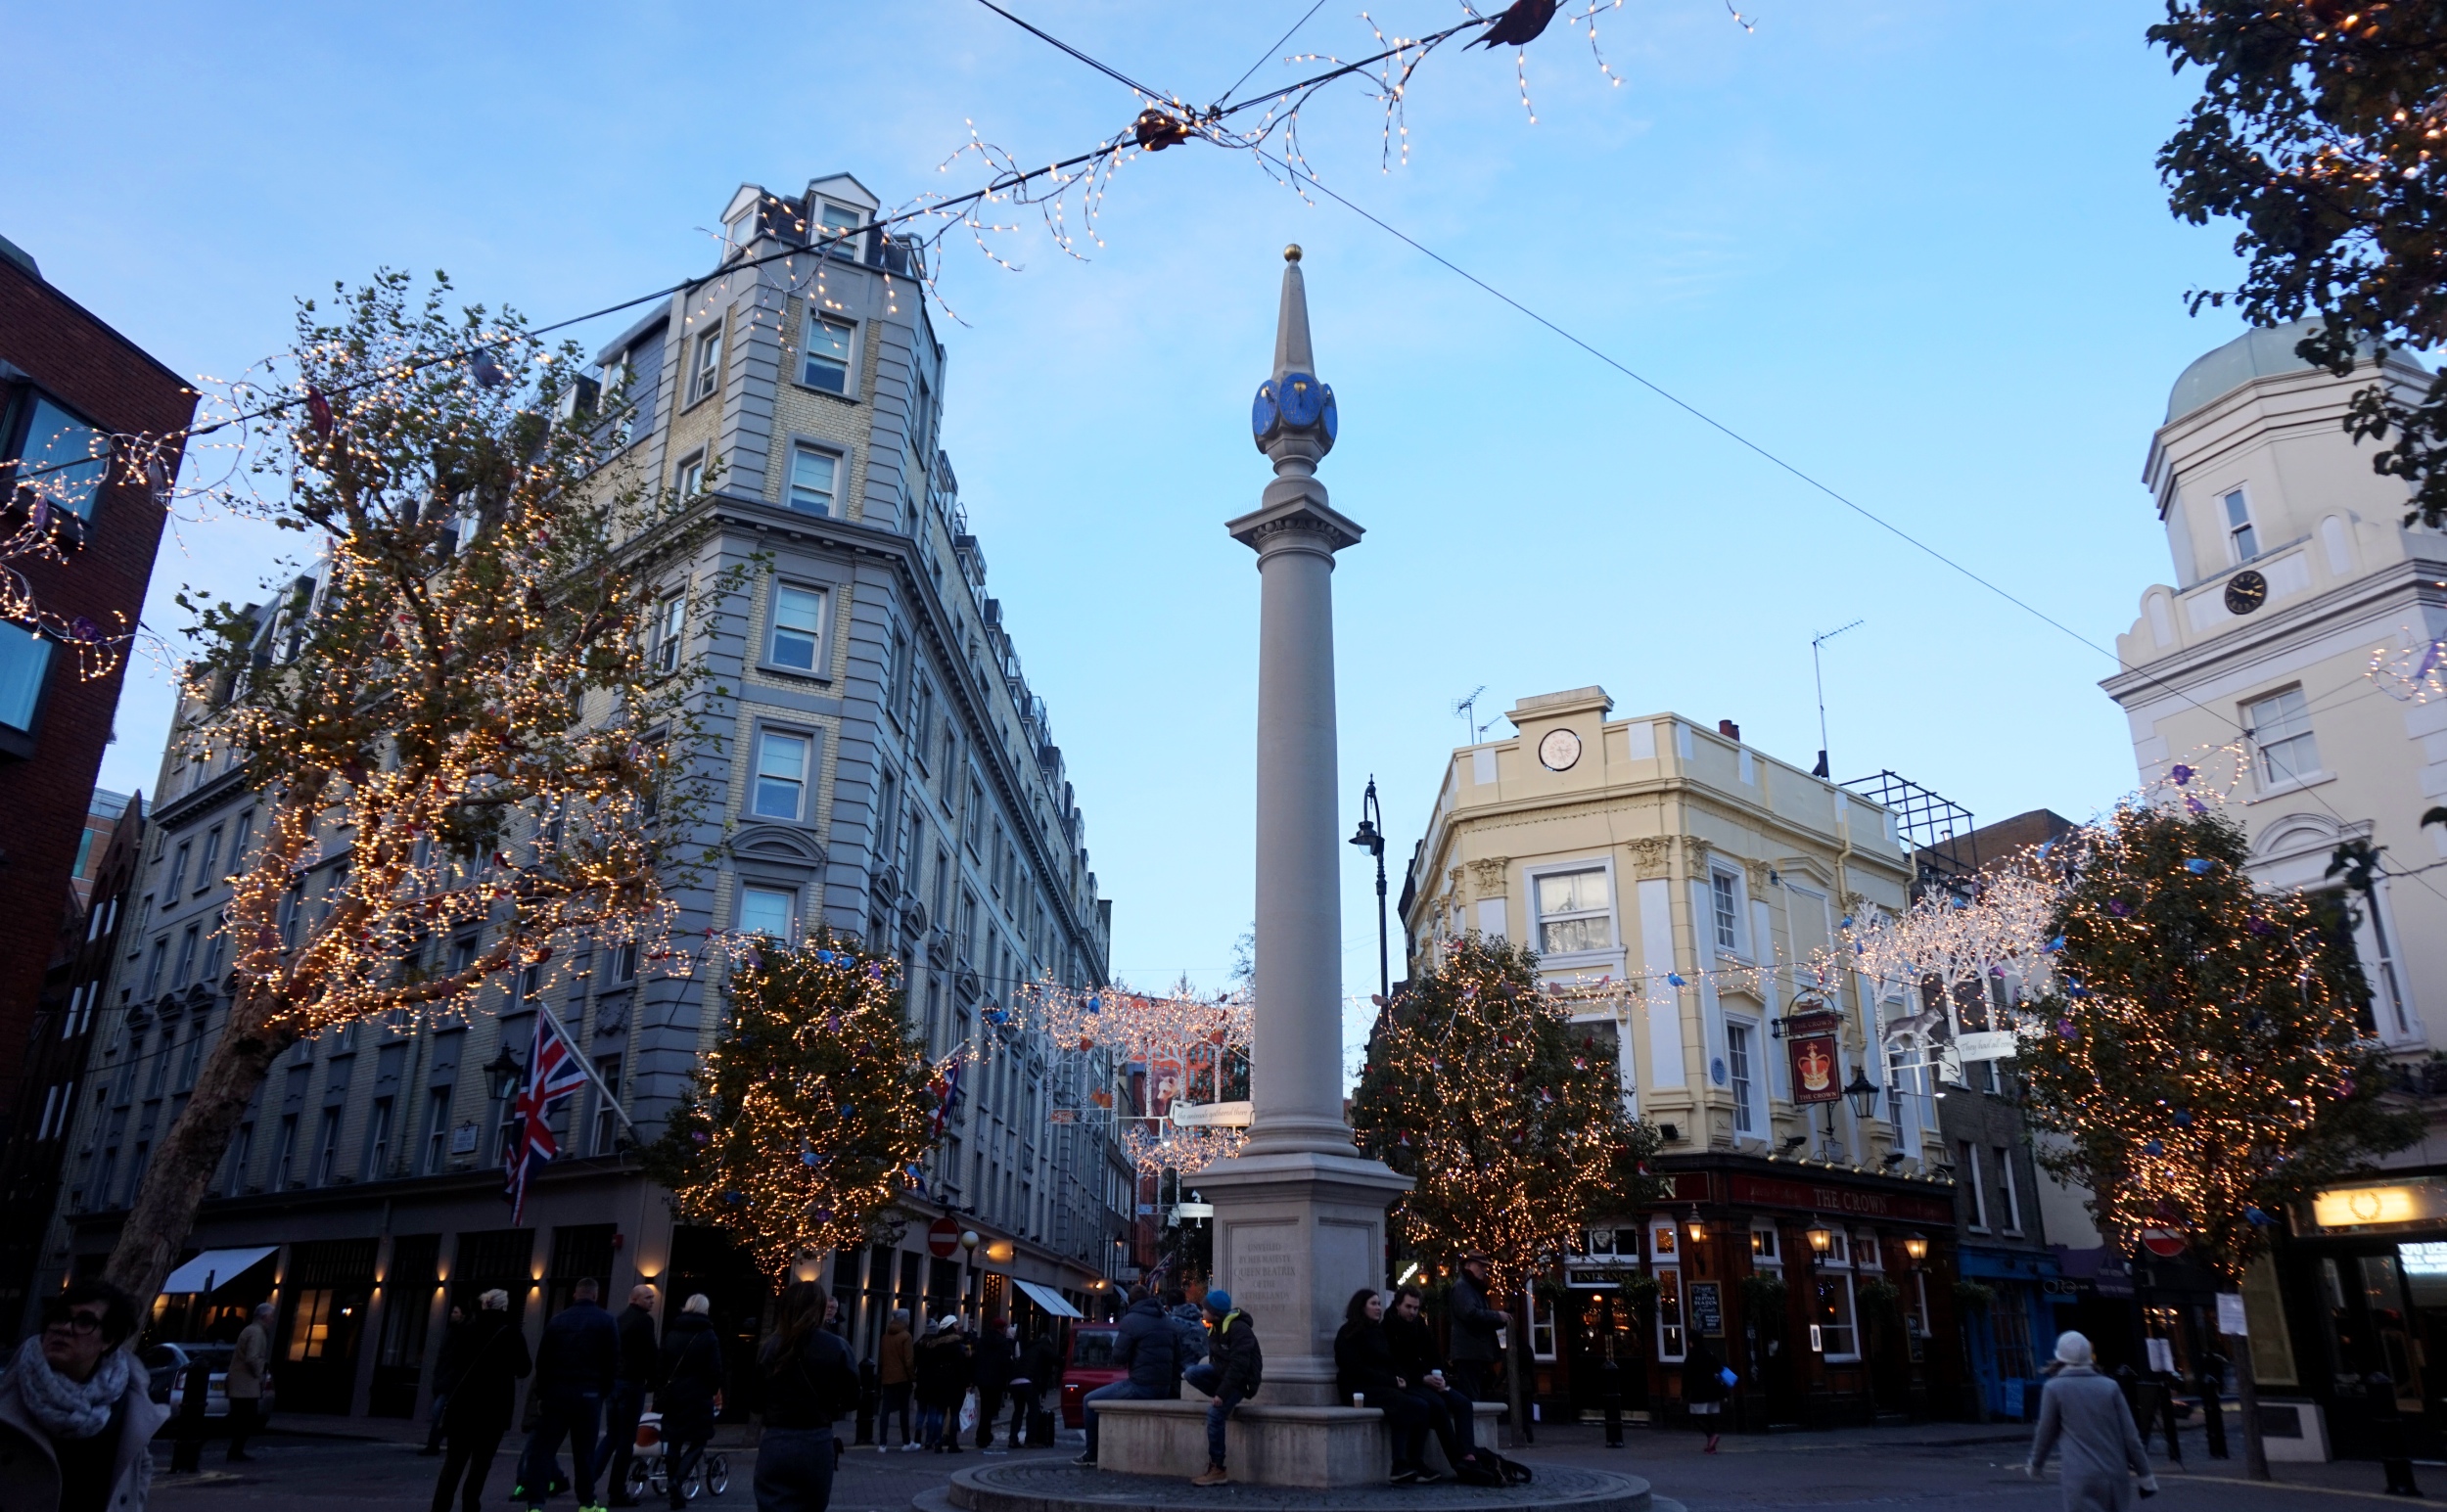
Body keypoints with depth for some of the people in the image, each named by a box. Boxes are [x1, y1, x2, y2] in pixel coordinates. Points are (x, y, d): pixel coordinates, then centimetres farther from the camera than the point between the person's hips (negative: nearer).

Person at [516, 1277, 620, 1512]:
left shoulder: (557, 1320, 8)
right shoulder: (606, 1321, 1)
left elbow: (542, 1360, 6)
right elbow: (613, 1361, -2)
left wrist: (542, 1391, 12)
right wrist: (604, 1390, 9)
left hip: (556, 1391, 2)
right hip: (588, 1393, -1)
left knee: (543, 1448, 4)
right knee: (584, 1451, 6)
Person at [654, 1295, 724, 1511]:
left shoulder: (671, 1334, 7)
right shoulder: (709, 1337, -6)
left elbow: (660, 1366, 7)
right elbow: (715, 1371, -7)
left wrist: (660, 1393, 13)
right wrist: (714, 1391, 10)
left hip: (673, 1395, 4)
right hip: (698, 1396, -4)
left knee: (673, 1441, 10)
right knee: (698, 1441, 5)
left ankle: (675, 1493, 9)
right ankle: (678, 1479, -15)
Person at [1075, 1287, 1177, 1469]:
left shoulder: (1131, 1320, -10)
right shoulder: (1166, 1320, 11)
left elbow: (1118, 1357, -11)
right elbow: (1172, 1354, 19)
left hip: (1141, 1387, -8)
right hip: (1163, 1389, 8)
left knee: (1089, 1401, 8)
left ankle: (1092, 1455, 10)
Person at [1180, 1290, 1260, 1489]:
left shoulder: (1239, 1330, -24)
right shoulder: (1215, 1328, 5)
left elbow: (1238, 1367, -29)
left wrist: (1221, 1393, -31)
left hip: (1242, 1381, -9)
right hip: (1221, 1373, 9)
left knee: (1215, 1413, -26)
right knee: (1192, 1373, -14)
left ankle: (1217, 1470, -17)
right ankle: (1225, 1402, -1)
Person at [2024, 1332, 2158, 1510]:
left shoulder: (2054, 1388, -2)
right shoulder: (2109, 1385, 5)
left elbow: (2047, 1433, 6)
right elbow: (2130, 1435, 3)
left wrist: (2035, 1464, 23)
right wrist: (2145, 1475, 12)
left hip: (2082, 1477, -4)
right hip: (2117, 1474, 4)